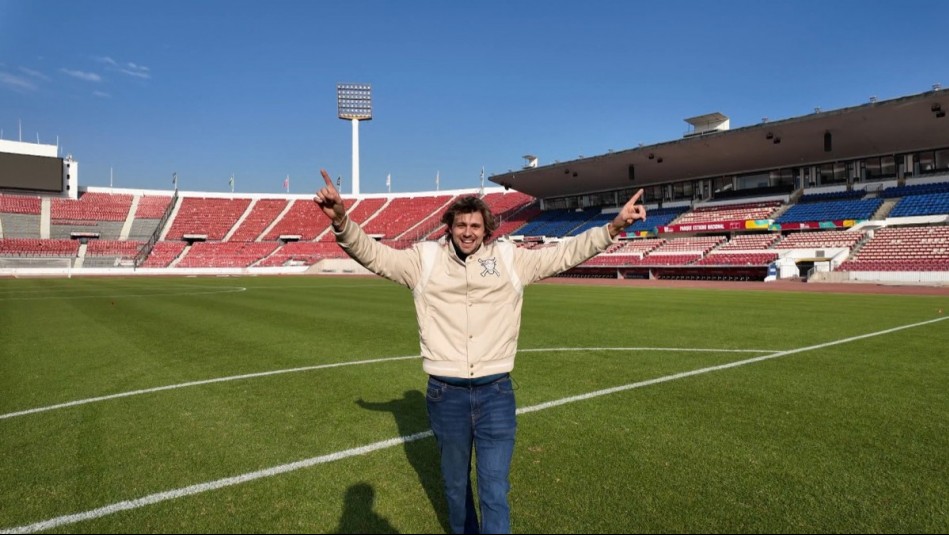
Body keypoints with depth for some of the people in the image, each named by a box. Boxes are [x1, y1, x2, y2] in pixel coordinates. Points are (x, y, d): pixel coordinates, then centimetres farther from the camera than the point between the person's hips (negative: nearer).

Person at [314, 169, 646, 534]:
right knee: (455, 484, 20)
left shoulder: (510, 259, 3)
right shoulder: (425, 258, 2)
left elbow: (565, 253, 4)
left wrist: (615, 226, -4)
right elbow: (374, 254, -4)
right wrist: (341, 221, -22)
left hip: (496, 393, 0)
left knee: (495, 491, 5)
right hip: (445, 394, 1)